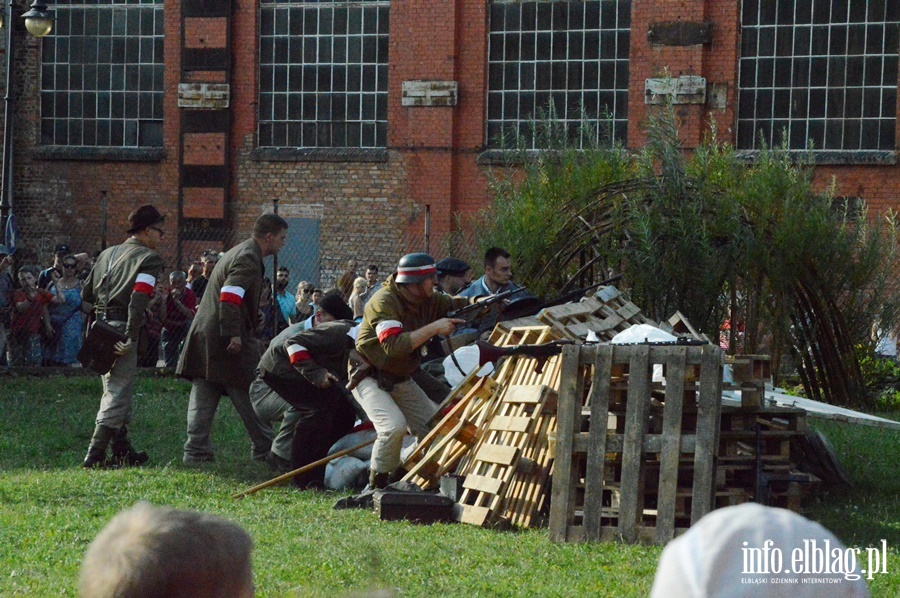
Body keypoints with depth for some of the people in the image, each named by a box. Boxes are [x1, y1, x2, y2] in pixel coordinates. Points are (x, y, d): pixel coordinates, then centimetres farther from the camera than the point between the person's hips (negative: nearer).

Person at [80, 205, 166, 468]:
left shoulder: (108, 254, 17)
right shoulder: (149, 258, -7)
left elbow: (86, 294, 17)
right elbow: (139, 300, -20)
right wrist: (131, 338, -24)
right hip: (121, 328, -8)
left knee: (114, 389, 18)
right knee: (118, 393, -4)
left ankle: (122, 449, 25)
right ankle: (95, 455, -9)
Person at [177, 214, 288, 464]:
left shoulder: (238, 252, 19)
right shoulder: (248, 258, -13)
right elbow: (229, 297, -24)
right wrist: (233, 335, -25)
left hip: (204, 337, 10)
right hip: (226, 340, -10)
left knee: (203, 397, 7)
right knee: (250, 397, 1)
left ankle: (196, 451, 6)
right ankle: (265, 449, 8)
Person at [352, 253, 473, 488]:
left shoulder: (427, 300, 0)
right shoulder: (384, 302, -24)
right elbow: (394, 346, -34)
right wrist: (434, 328, -34)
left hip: (401, 379, 8)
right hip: (370, 378, -8)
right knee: (395, 425, -29)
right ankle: (378, 484, -14)